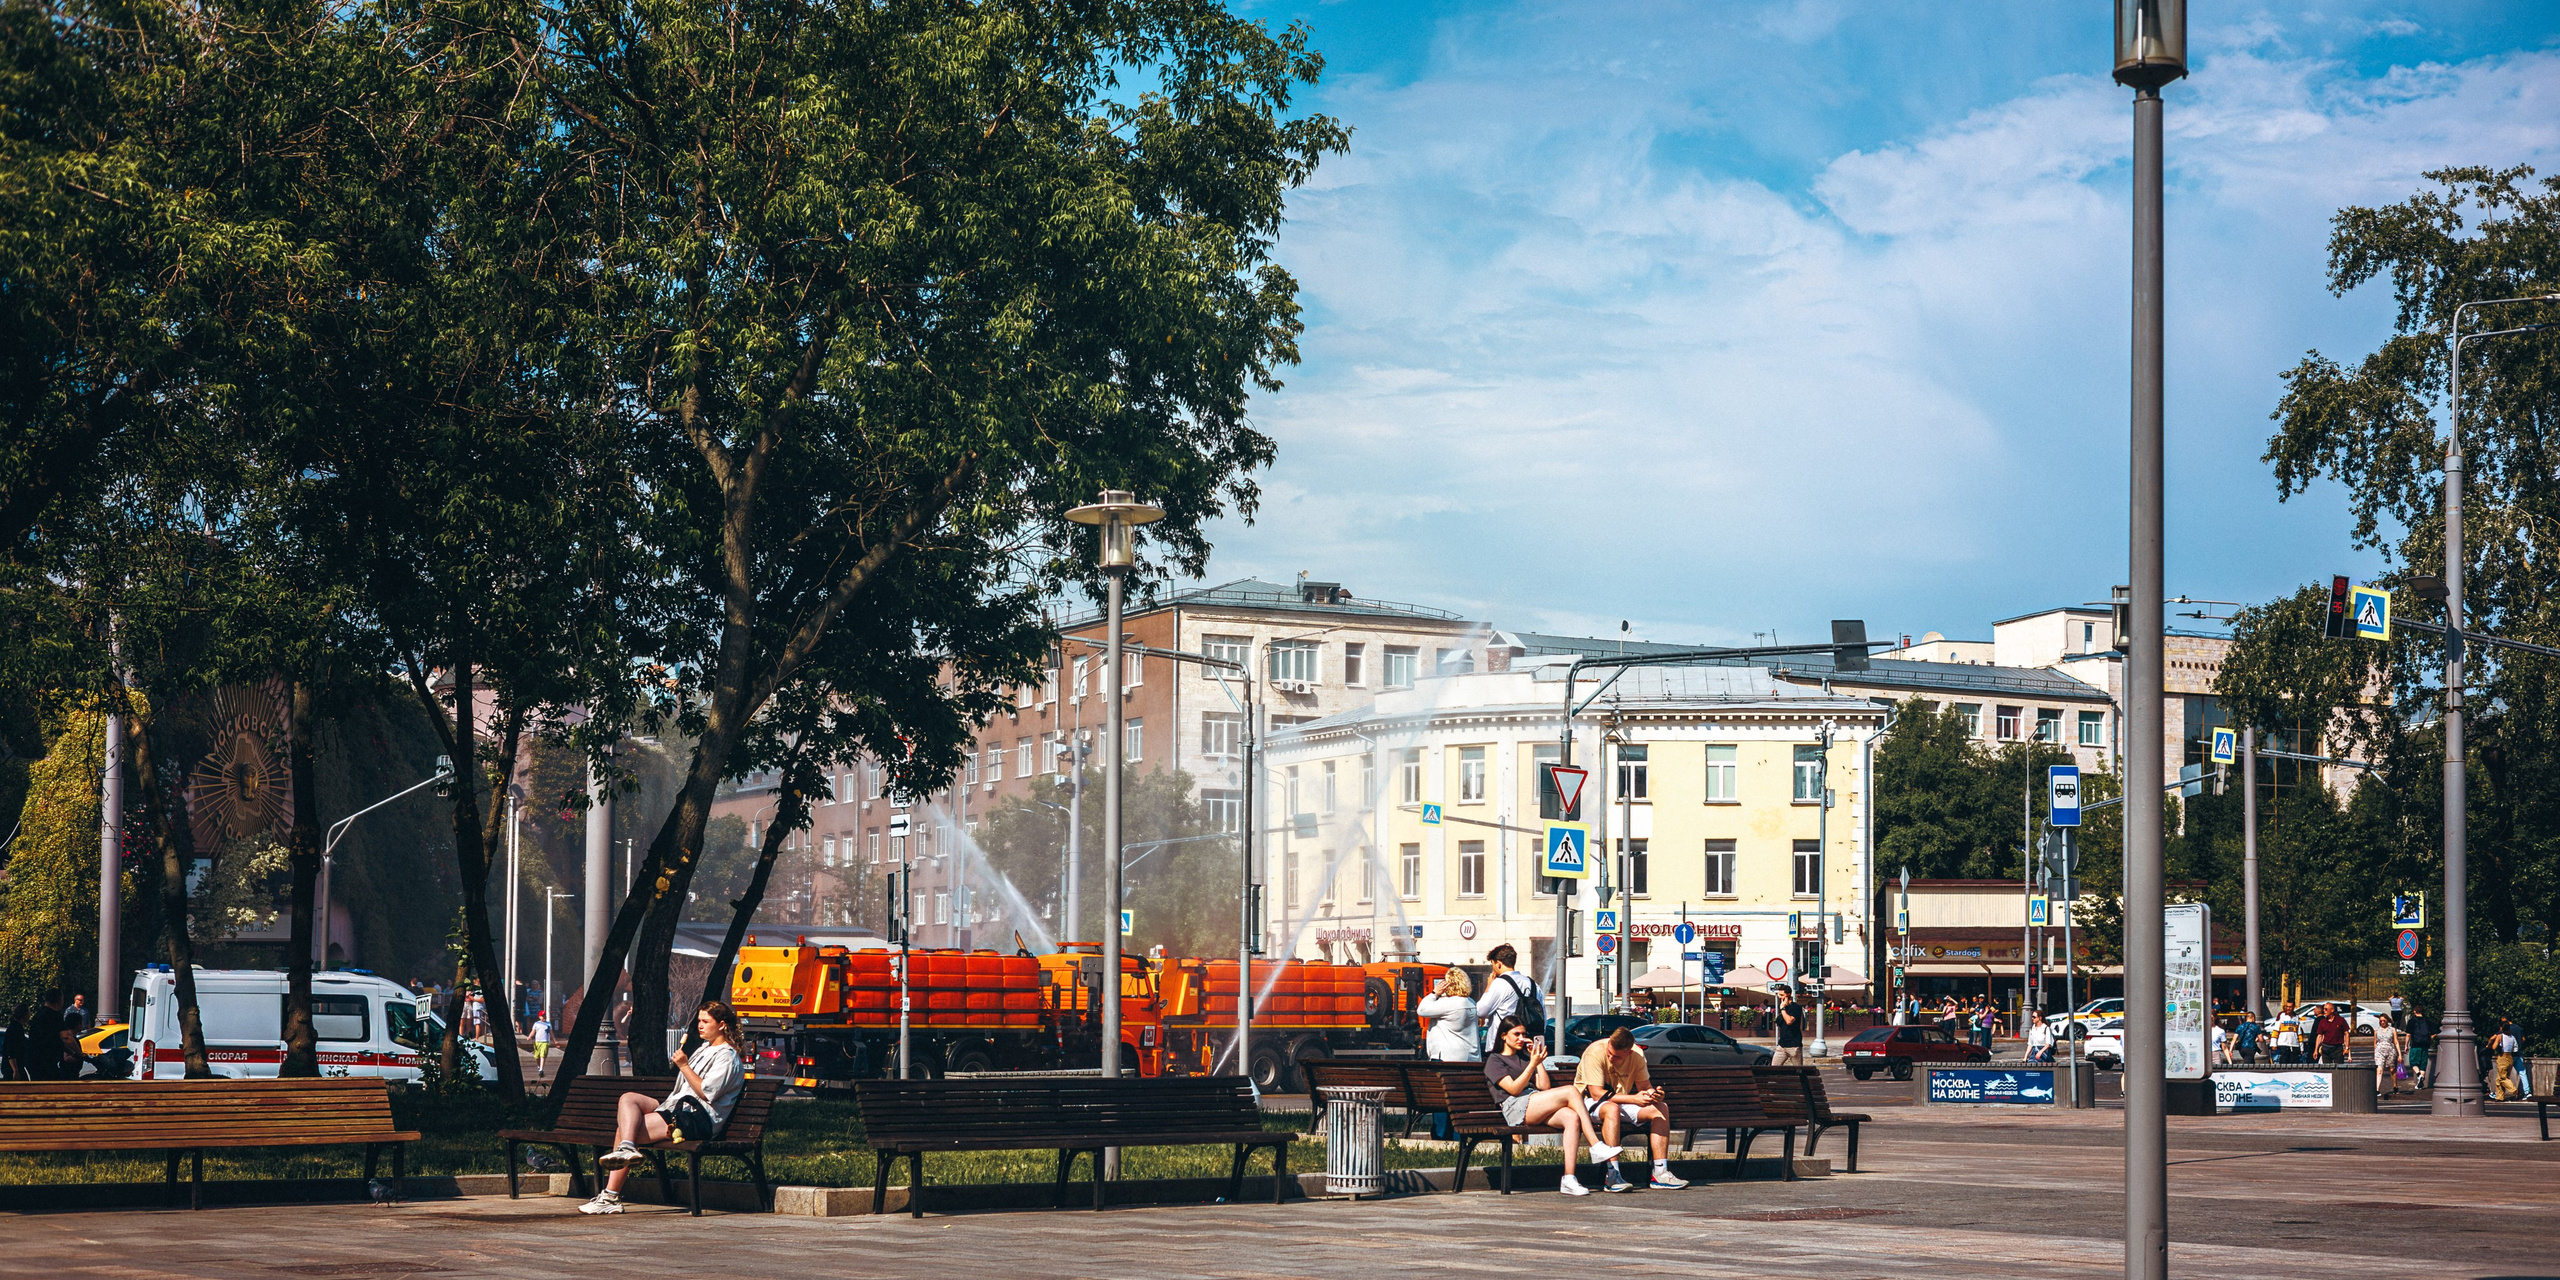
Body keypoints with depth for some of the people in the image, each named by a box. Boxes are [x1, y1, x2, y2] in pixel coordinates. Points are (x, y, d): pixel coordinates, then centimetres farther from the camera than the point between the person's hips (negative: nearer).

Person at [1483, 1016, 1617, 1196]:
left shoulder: (1525, 1057, 30)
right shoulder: (1494, 1061, 11)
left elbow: (1545, 1087, 17)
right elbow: (1514, 1089, -7)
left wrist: (1539, 1061, 10)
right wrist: (1533, 1063, -13)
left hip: (1538, 1109, 6)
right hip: (1516, 1109, -6)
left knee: (1572, 1118, -28)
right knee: (1571, 1091, -22)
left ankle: (1569, 1178, -37)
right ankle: (1596, 1146, -24)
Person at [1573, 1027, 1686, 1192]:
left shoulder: (1636, 1055, -6)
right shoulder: (1595, 1053, -23)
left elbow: (1645, 1087, -2)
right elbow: (1597, 1093, -27)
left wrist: (1653, 1095, -27)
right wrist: (1634, 1099, -32)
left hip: (1622, 1103, 6)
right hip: (1591, 1103, -6)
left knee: (1661, 1109, -14)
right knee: (1612, 1109, -40)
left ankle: (1660, 1173, -17)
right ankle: (1613, 1177, -42)